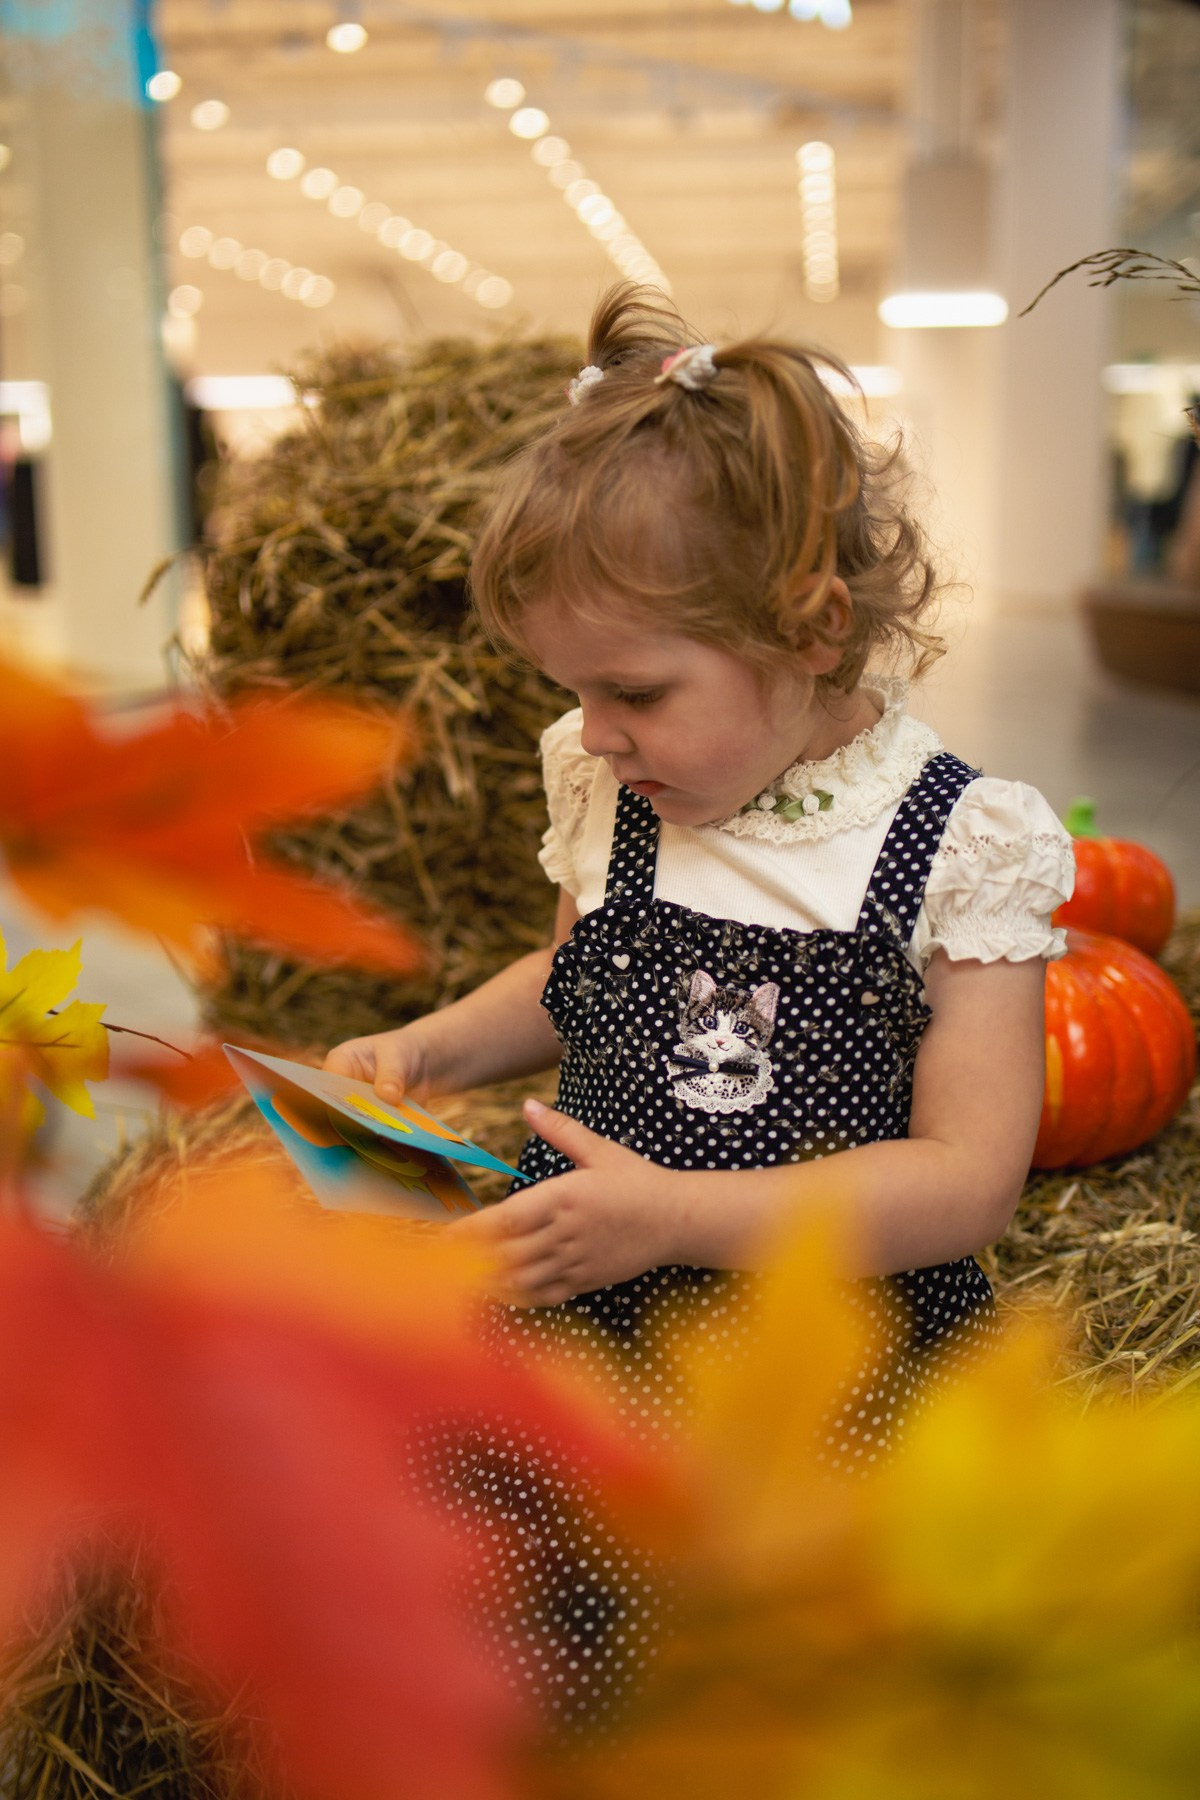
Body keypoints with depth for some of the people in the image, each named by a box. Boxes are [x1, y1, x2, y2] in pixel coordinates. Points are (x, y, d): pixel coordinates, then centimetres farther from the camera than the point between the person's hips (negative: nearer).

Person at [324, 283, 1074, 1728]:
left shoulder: (960, 842, -8)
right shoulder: (609, 792, 6)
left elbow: (969, 1177, -11)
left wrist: (678, 1215, -20)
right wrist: (428, 1047, 7)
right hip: (584, 1303, 4)